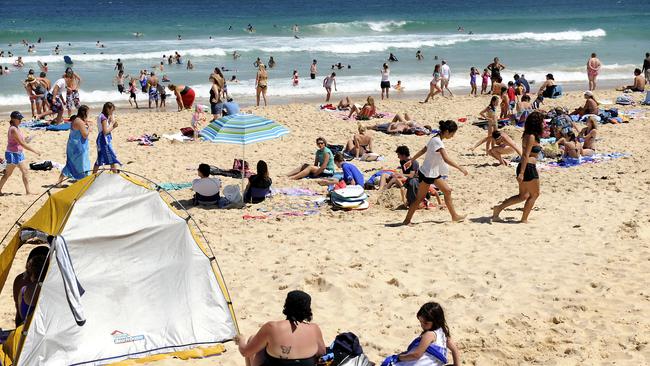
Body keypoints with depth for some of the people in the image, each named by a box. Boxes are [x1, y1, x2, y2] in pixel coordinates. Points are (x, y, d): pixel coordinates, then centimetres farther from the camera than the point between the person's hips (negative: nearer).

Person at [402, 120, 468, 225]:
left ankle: (454, 216, 18)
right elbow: (446, 159, -33)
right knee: (419, 198, -2)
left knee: (447, 191, 11)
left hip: (434, 173, 10)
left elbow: (423, 150, 16)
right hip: (427, 174, -10)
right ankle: (407, 220, 5)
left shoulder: (435, 139, 7)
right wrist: (460, 168, -31)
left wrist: (411, 160, 24)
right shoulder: (437, 141, -23)